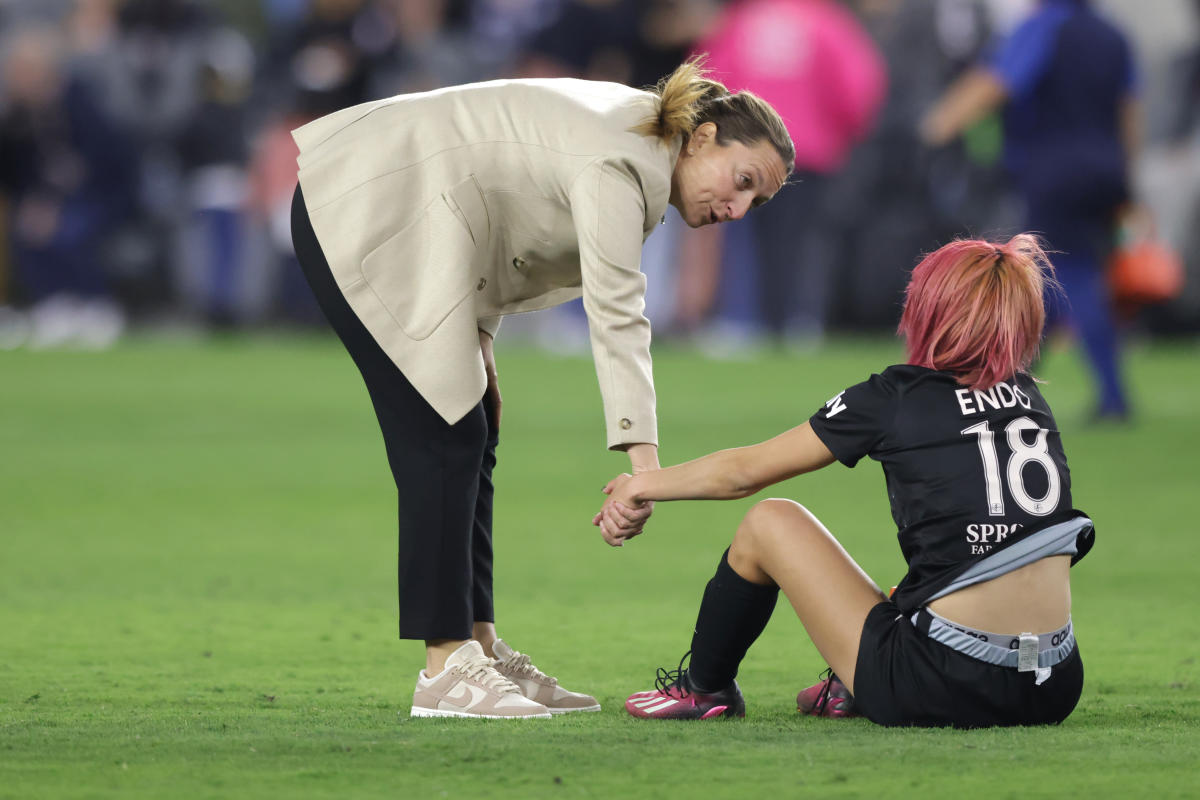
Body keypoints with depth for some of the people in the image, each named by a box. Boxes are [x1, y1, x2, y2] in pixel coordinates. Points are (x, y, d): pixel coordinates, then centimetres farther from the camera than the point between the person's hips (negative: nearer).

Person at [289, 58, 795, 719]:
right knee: (445, 439, -12)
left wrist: (477, 335, 7)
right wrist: (644, 461, -40)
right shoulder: (623, 167, -21)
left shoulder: (635, 134, 9)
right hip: (362, 213, -11)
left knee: (470, 440, 10)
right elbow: (615, 315, -32)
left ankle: (479, 647, 13)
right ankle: (445, 670, -11)